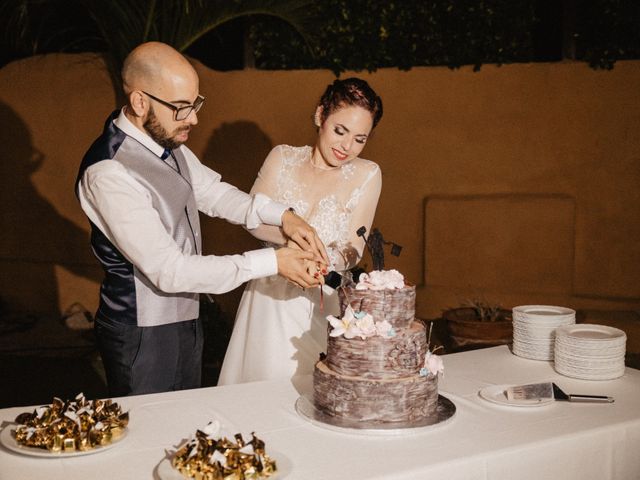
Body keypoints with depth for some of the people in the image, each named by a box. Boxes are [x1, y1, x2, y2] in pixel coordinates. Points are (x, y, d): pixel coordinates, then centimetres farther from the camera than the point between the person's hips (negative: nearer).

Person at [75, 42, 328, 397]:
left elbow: (213, 192, 10)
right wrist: (272, 262, -25)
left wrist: (281, 215, -8)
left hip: (184, 318, 8)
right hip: (143, 336, -8)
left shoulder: (165, 139, -3)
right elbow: (169, 271, -29)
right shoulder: (107, 174, -28)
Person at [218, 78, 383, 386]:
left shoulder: (367, 175, -2)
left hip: (321, 304, -1)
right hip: (269, 296, 1)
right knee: (261, 380, 8)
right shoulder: (283, 158, 2)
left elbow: (352, 251, -4)